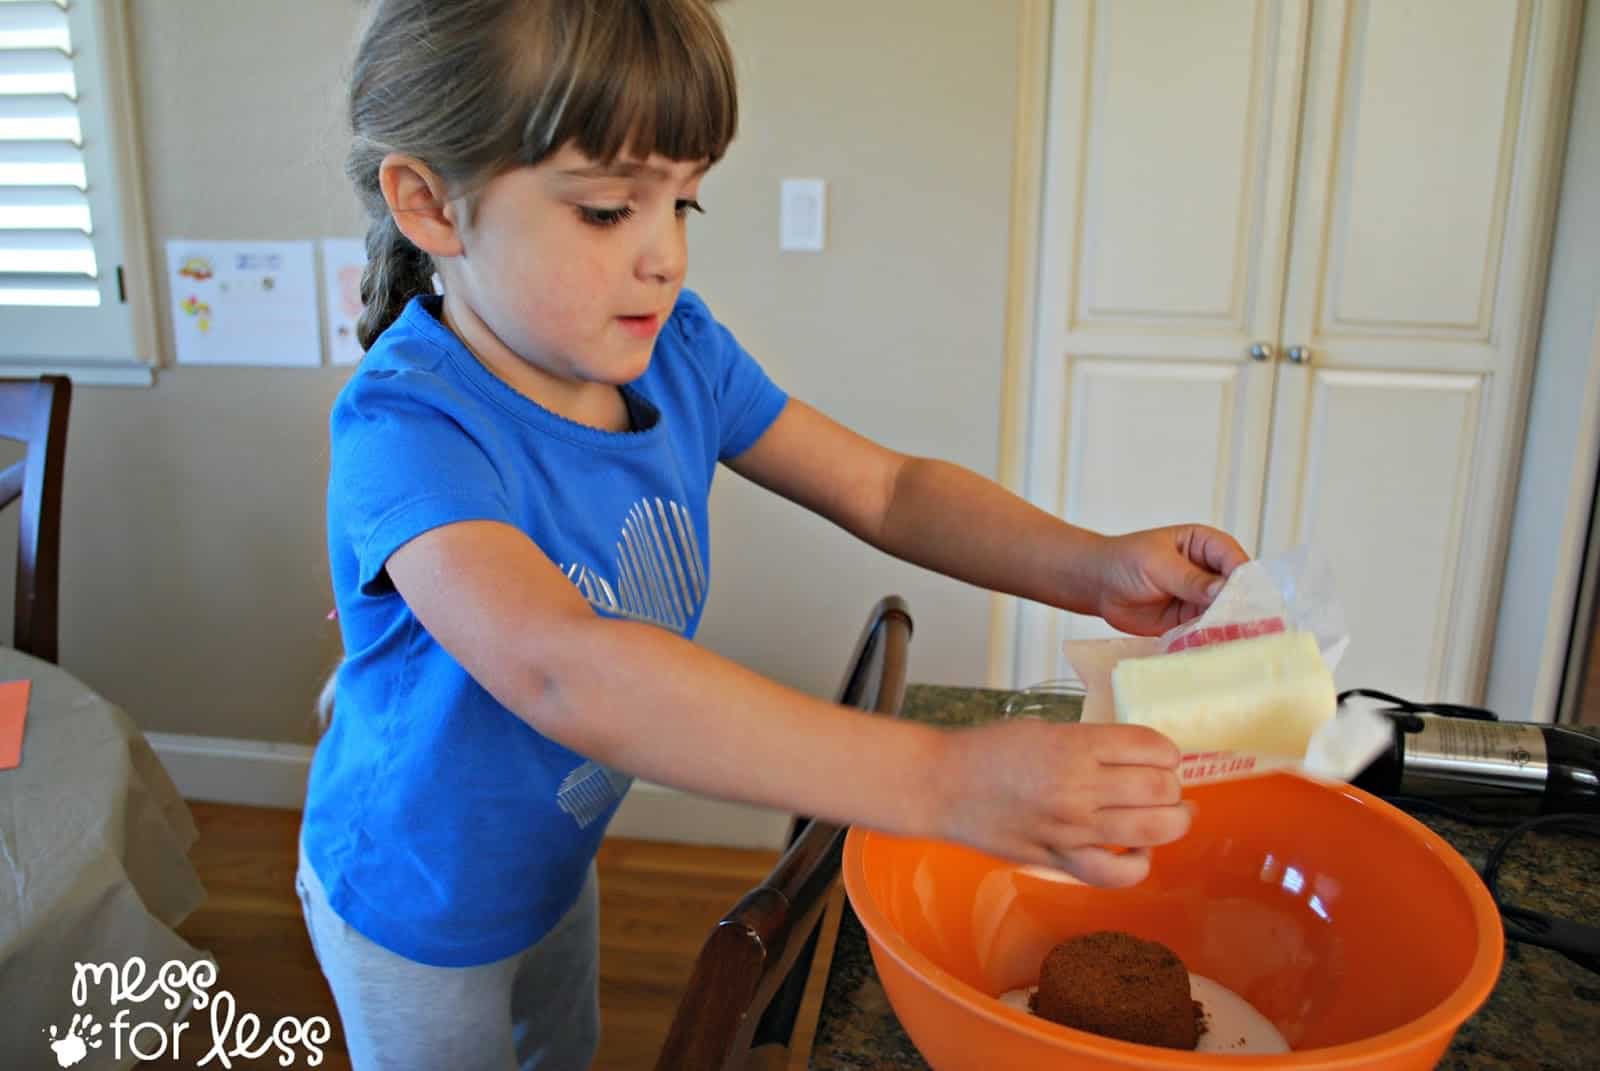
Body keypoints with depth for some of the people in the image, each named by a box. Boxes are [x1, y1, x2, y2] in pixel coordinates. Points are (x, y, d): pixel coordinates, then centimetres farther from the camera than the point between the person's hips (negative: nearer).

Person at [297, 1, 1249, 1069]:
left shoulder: (676, 350, -15)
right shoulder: (408, 427, -36)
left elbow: (883, 487, -13)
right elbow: (561, 673, -52)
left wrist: (1091, 568, -30)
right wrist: (938, 781, -58)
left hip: (556, 857, 6)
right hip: (417, 908, -6)